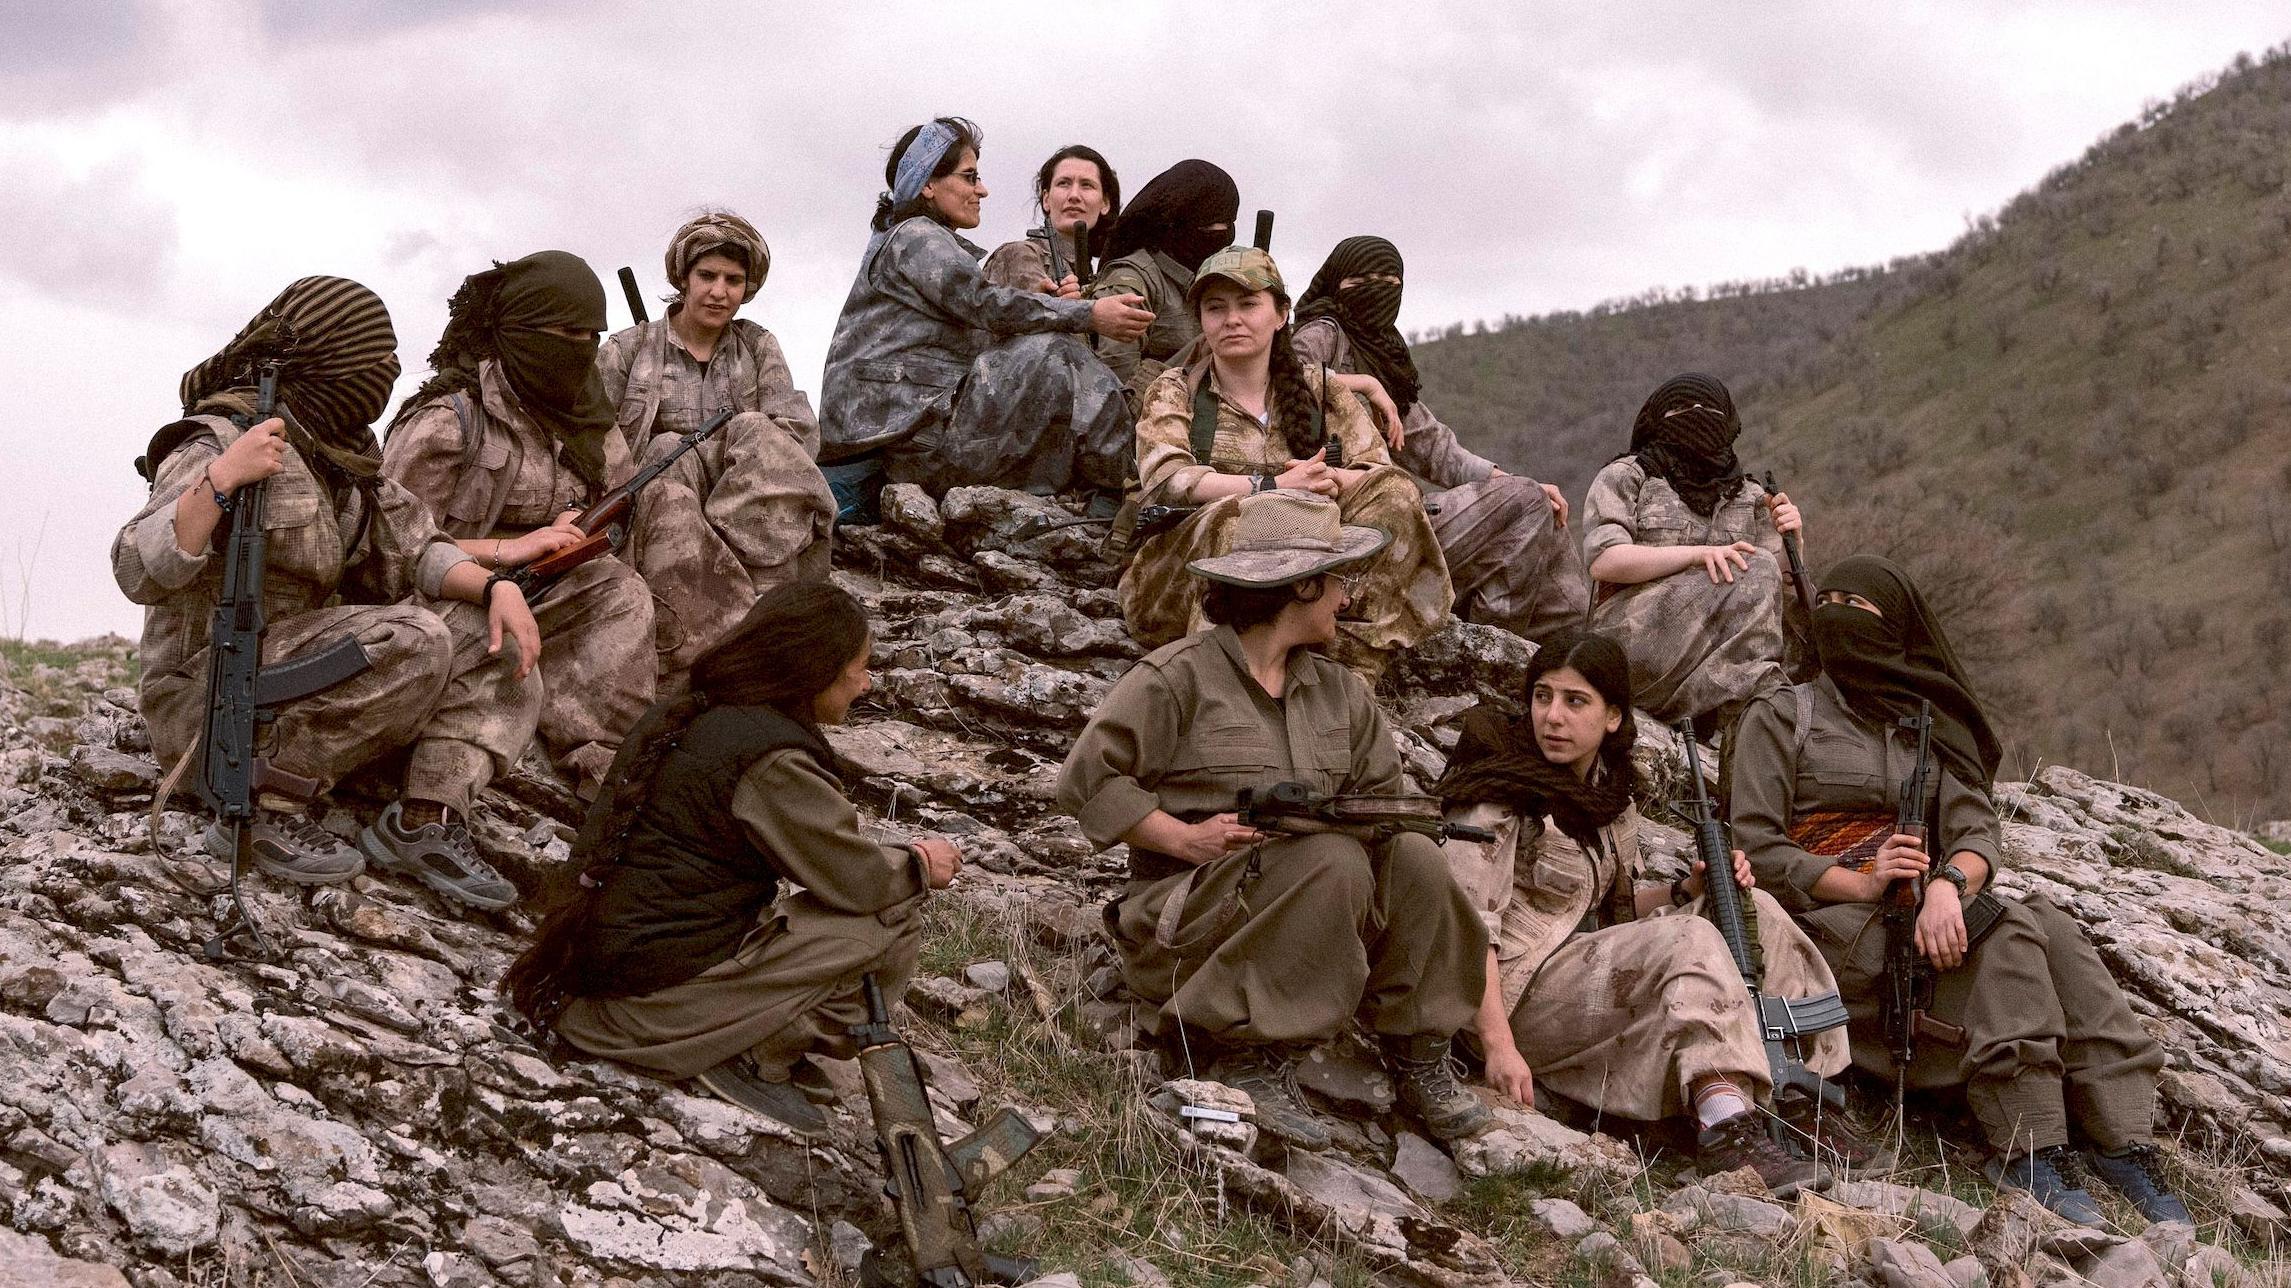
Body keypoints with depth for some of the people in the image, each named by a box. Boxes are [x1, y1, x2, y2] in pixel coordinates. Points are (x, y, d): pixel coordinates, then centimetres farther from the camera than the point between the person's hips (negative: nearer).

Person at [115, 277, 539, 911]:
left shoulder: (344, 453, 9)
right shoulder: (222, 442, -15)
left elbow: (412, 549, 7)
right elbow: (138, 573, -25)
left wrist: (494, 585, -12)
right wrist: (219, 481, -38)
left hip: (310, 678, 8)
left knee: (494, 637, -1)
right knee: (411, 641, -28)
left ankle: (426, 818, -13)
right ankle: (266, 808, -20)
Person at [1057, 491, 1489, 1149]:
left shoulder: (1338, 691, 15)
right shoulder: (1177, 677, -7)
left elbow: (1381, 790, 14)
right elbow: (1087, 779, -11)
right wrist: (1187, 838, -19)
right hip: (1185, 909, -6)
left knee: (1412, 857, -19)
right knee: (1333, 863, -32)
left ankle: (1418, 1057, -7)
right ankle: (1252, 1057, -27)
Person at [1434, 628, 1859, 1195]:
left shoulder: (1607, 788, 11)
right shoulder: (1500, 790, -13)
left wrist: (1688, 890, 0)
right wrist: (1498, 1046, -28)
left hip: (1591, 967, 8)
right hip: (1520, 992, -8)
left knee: (1751, 910, 1)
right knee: (1689, 941, -27)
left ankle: (1788, 1096, -7)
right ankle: (1728, 1133, -39)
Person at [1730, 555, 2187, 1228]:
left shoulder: (1931, 726, 20)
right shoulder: (1779, 717, 8)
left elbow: (1977, 832, 3)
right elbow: (1754, 847, -4)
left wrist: (1947, 885, -21)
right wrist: (1861, 885, -19)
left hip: (1923, 916, 4)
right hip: (1827, 924, -4)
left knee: (2051, 927, -26)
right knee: (2005, 931, -29)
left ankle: (2125, 1143, -33)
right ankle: (2028, 1146, -35)